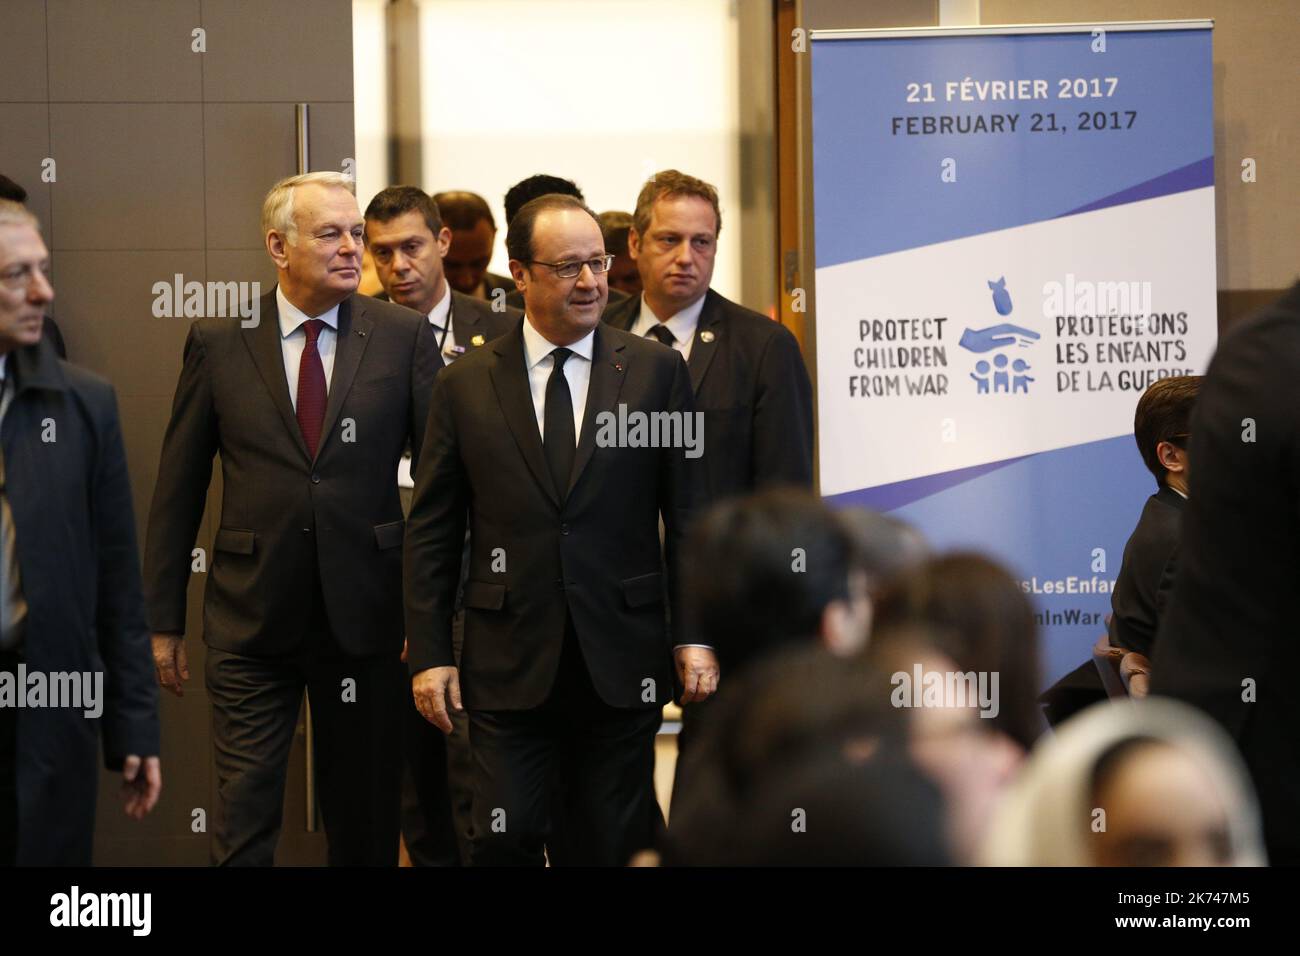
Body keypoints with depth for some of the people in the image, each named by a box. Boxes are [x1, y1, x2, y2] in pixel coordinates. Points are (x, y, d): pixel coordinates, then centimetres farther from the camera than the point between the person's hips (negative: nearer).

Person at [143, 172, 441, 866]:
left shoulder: (404, 336, 0)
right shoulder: (217, 343, 1)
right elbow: (178, 488, 5)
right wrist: (163, 619, 4)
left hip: (365, 617, 1)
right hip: (250, 621, 0)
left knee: (366, 821, 11)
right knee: (243, 817, 0)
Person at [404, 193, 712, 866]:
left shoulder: (656, 371, 4)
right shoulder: (465, 386, 4)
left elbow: (690, 514, 4)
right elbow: (431, 532, 6)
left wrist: (696, 634, -2)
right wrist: (429, 653, 1)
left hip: (622, 663, 0)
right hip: (509, 665, 0)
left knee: (610, 848, 6)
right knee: (504, 841, -3)